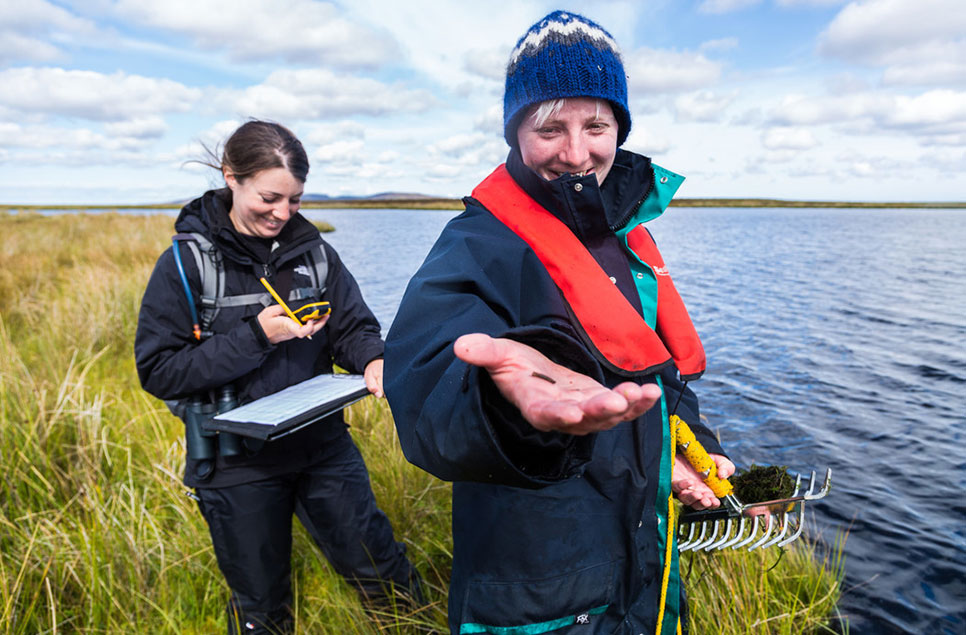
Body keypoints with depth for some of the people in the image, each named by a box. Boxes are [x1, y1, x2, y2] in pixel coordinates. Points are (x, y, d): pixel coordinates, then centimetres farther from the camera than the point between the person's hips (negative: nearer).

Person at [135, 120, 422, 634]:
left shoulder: (312, 251, -2)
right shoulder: (186, 263, -10)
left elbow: (354, 325, 2)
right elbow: (157, 370, -12)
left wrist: (373, 361, -21)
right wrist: (255, 336, -22)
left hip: (322, 446, 2)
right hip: (237, 465, -2)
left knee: (382, 573, 12)